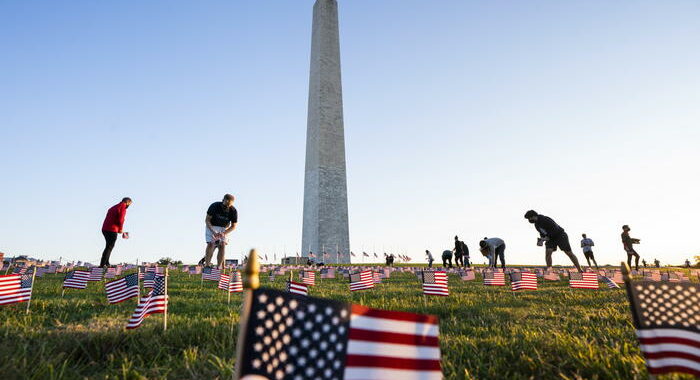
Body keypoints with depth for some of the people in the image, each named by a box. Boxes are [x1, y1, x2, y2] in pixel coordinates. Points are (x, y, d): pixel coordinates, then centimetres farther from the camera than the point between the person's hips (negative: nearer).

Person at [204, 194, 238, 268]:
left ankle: (219, 267, -13)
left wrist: (224, 233, -26)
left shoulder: (233, 211, -18)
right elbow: (207, 220, -15)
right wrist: (213, 232, -29)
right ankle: (207, 264, -15)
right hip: (211, 227, -1)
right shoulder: (214, 206, -22)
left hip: (223, 229, 1)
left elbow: (233, 226, -9)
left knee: (222, 245, -15)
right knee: (211, 244, -20)